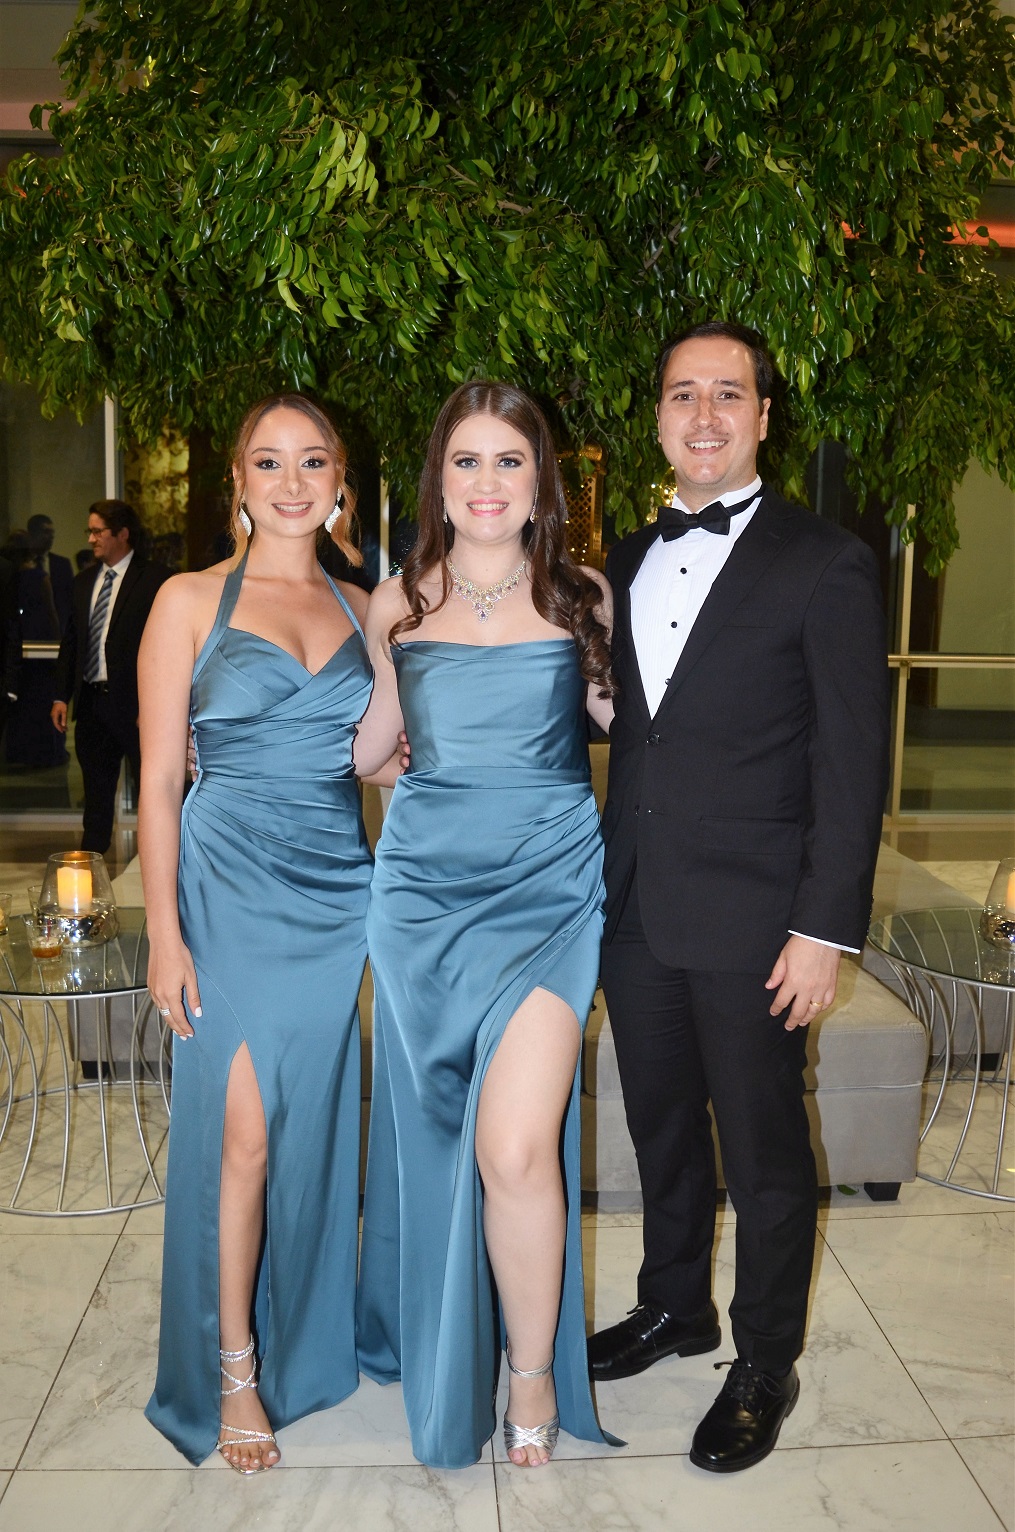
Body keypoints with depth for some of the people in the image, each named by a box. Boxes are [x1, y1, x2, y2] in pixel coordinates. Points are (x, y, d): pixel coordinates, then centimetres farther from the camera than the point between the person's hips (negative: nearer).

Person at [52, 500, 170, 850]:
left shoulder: (155, 580, -8)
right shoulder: (83, 581, 13)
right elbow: (70, 642, 16)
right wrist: (61, 696, 9)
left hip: (134, 703, -6)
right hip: (91, 701, 6)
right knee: (96, 791, 16)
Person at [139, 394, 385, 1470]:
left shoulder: (363, 611, 10)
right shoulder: (191, 602, 0)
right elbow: (159, 779, -3)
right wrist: (164, 932, -8)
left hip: (341, 891, 4)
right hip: (233, 894, -3)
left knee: (318, 1128, 10)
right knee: (241, 1135, -2)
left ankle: (306, 1341, 31)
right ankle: (232, 1373, 17)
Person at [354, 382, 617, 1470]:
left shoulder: (583, 598, 3)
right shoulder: (396, 606, 6)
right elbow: (366, 746, 18)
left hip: (548, 887, -2)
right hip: (425, 883, 2)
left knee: (516, 1147, -13)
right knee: (432, 1135, 12)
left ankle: (535, 1372, 14)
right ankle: (442, 1362, 39)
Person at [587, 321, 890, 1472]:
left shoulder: (825, 566, -7)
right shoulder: (628, 562, 11)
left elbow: (853, 764, -10)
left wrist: (825, 929, -13)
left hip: (749, 923, -5)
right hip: (635, 912, 6)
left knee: (763, 1151, 9)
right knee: (661, 1129, 20)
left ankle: (765, 1367, 29)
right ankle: (675, 1307, 41)